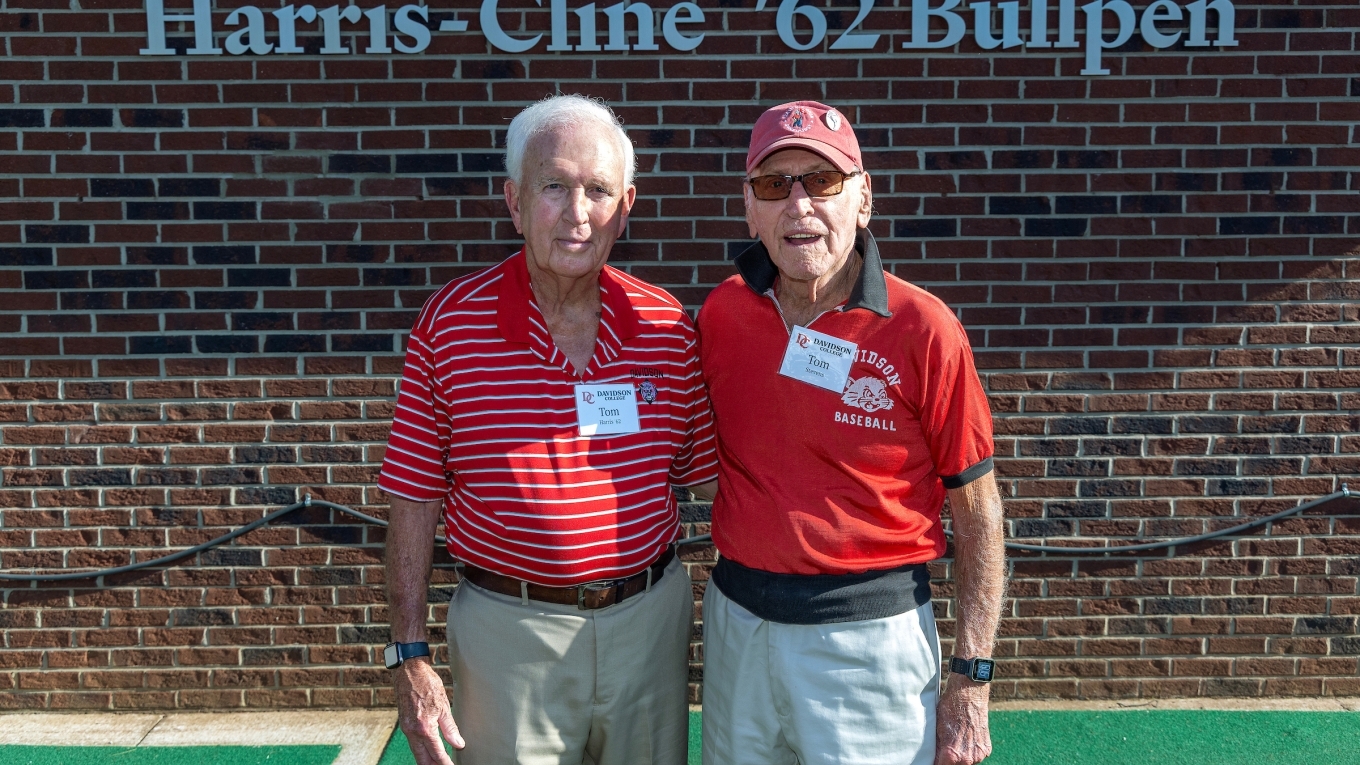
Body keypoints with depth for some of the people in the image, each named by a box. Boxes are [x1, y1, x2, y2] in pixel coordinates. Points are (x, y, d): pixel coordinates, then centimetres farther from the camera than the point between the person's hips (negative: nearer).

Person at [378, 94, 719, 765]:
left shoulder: (668, 325, -2)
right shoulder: (450, 322, -8)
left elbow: (709, 477, 4)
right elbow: (415, 501, -6)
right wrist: (409, 658, -7)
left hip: (648, 617, 3)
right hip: (507, 628, -2)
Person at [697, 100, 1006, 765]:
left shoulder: (923, 329, -13)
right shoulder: (722, 313, -1)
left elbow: (977, 514, -8)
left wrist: (970, 684, -8)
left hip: (871, 636, -4)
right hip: (737, 622, 4)